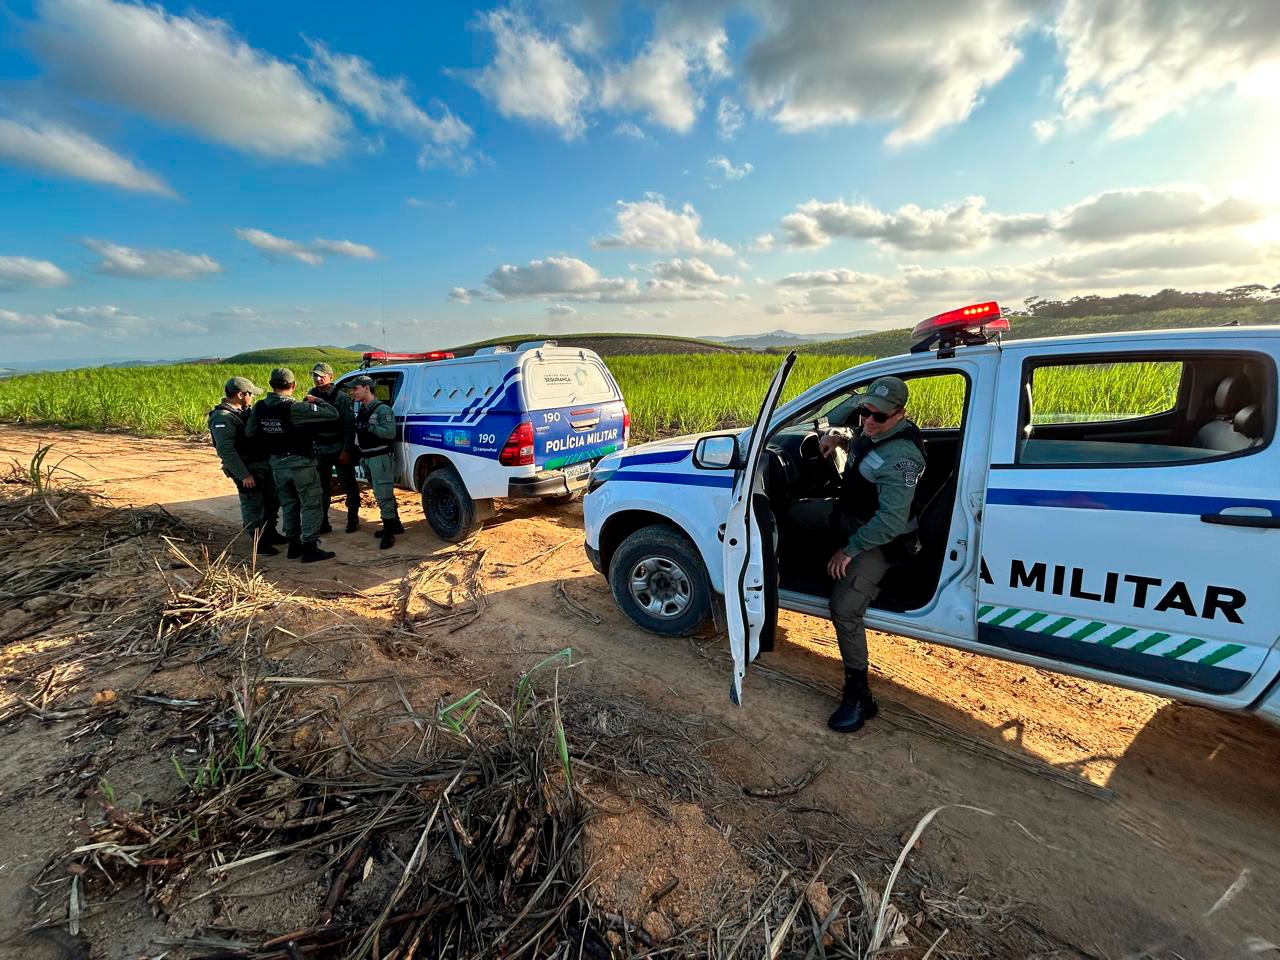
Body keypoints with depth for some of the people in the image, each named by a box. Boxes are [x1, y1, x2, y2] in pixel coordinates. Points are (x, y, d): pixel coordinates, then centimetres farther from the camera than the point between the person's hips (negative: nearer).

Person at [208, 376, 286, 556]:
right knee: (253, 507, 0)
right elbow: (225, 450, -23)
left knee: (273, 500, 18)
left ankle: (270, 533, 34)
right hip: (247, 468, -9)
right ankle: (260, 543, 10)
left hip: (264, 464, 9)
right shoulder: (222, 418, -18)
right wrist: (243, 475, -24)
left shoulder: (244, 411, 11)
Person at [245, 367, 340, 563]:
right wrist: (316, 400, -4)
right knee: (311, 505, 2)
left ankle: (294, 546, 25)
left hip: (277, 463, 7)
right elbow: (332, 413, -21)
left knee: (289, 505, 18)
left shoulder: (259, 407, 0)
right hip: (300, 463, -6)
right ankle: (310, 549, 3)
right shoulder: (295, 407, -20)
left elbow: (249, 433, 9)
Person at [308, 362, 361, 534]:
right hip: (320, 449, 5)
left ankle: (353, 518, 16)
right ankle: (322, 523, 18)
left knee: (348, 485, 3)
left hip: (340, 449, -5)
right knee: (321, 488, 9)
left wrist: (346, 450, -15)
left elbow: (349, 425, -10)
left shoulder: (341, 397, -7)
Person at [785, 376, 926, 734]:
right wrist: (837, 437, -2)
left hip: (880, 539, -9)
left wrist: (849, 550, -27)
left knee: (844, 609, -20)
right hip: (847, 515, 9)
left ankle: (859, 697, -4)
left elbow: (891, 520, -35)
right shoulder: (871, 430, -4)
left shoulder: (900, 456, -32)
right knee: (794, 514, 15)